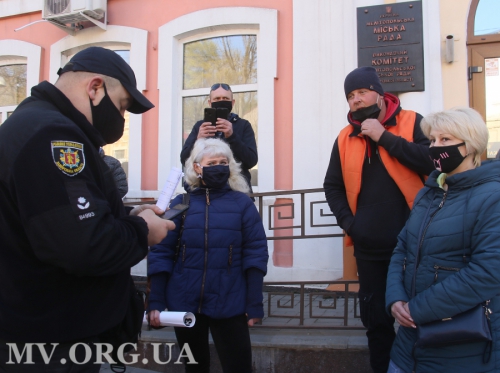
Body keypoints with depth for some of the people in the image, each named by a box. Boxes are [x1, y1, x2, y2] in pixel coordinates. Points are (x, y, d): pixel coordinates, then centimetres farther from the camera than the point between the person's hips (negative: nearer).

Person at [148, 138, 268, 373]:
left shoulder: (242, 204, 0)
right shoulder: (180, 203, 2)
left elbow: (255, 253, -3)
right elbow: (161, 253, -1)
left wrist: (254, 303, -8)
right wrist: (156, 301, -7)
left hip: (228, 303, -1)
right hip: (185, 303, 2)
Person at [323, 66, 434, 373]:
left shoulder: (412, 123, -2)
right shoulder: (345, 138, 8)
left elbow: (432, 162, -18)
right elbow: (333, 185, 15)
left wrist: (385, 136, -17)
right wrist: (348, 221, 1)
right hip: (369, 246, 4)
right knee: (376, 317, 13)